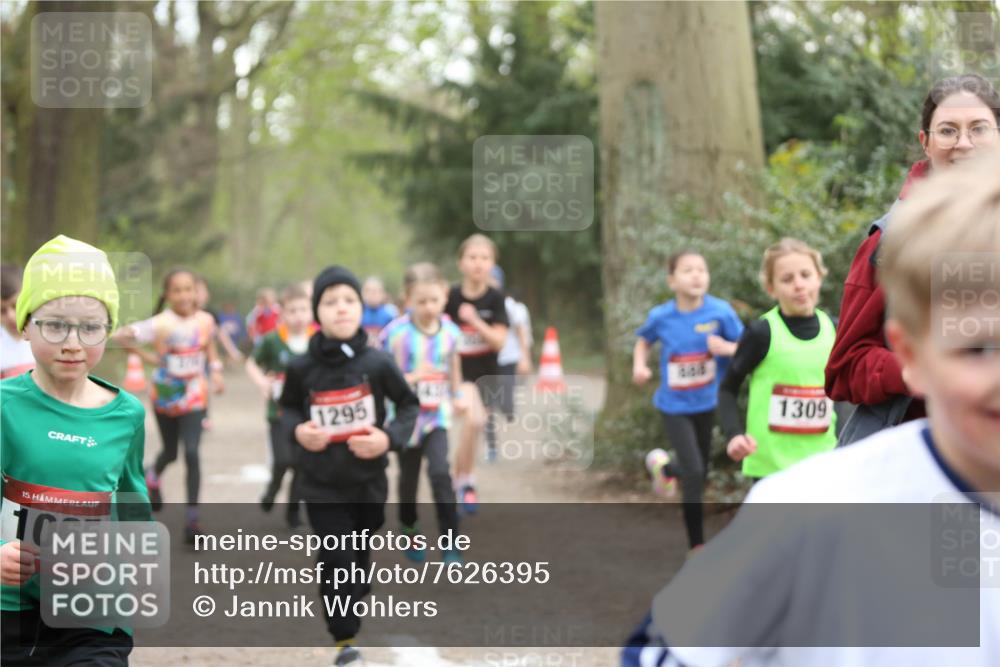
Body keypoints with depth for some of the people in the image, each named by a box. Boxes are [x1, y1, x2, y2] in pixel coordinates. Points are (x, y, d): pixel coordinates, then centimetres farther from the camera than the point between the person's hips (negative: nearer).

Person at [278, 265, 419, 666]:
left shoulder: (377, 363, -13)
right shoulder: (302, 368, -12)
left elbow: (409, 405, 1)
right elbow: (288, 407, 8)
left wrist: (390, 438, -15)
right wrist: (297, 429, -13)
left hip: (368, 479, 1)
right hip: (321, 484, -1)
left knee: (359, 556, 19)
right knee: (336, 559, -10)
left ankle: (349, 612, 45)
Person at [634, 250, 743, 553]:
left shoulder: (721, 312, -15)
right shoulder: (661, 317, -13)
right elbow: (644, 341, 8)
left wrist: (727, 347, -28)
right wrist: (639, 365, -11)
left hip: (707, 404, 2)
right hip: (674, 406, -2)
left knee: (699, 473, 16)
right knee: (694, 473, -12)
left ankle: (663, 466, 52)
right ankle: (697, 545, 4)